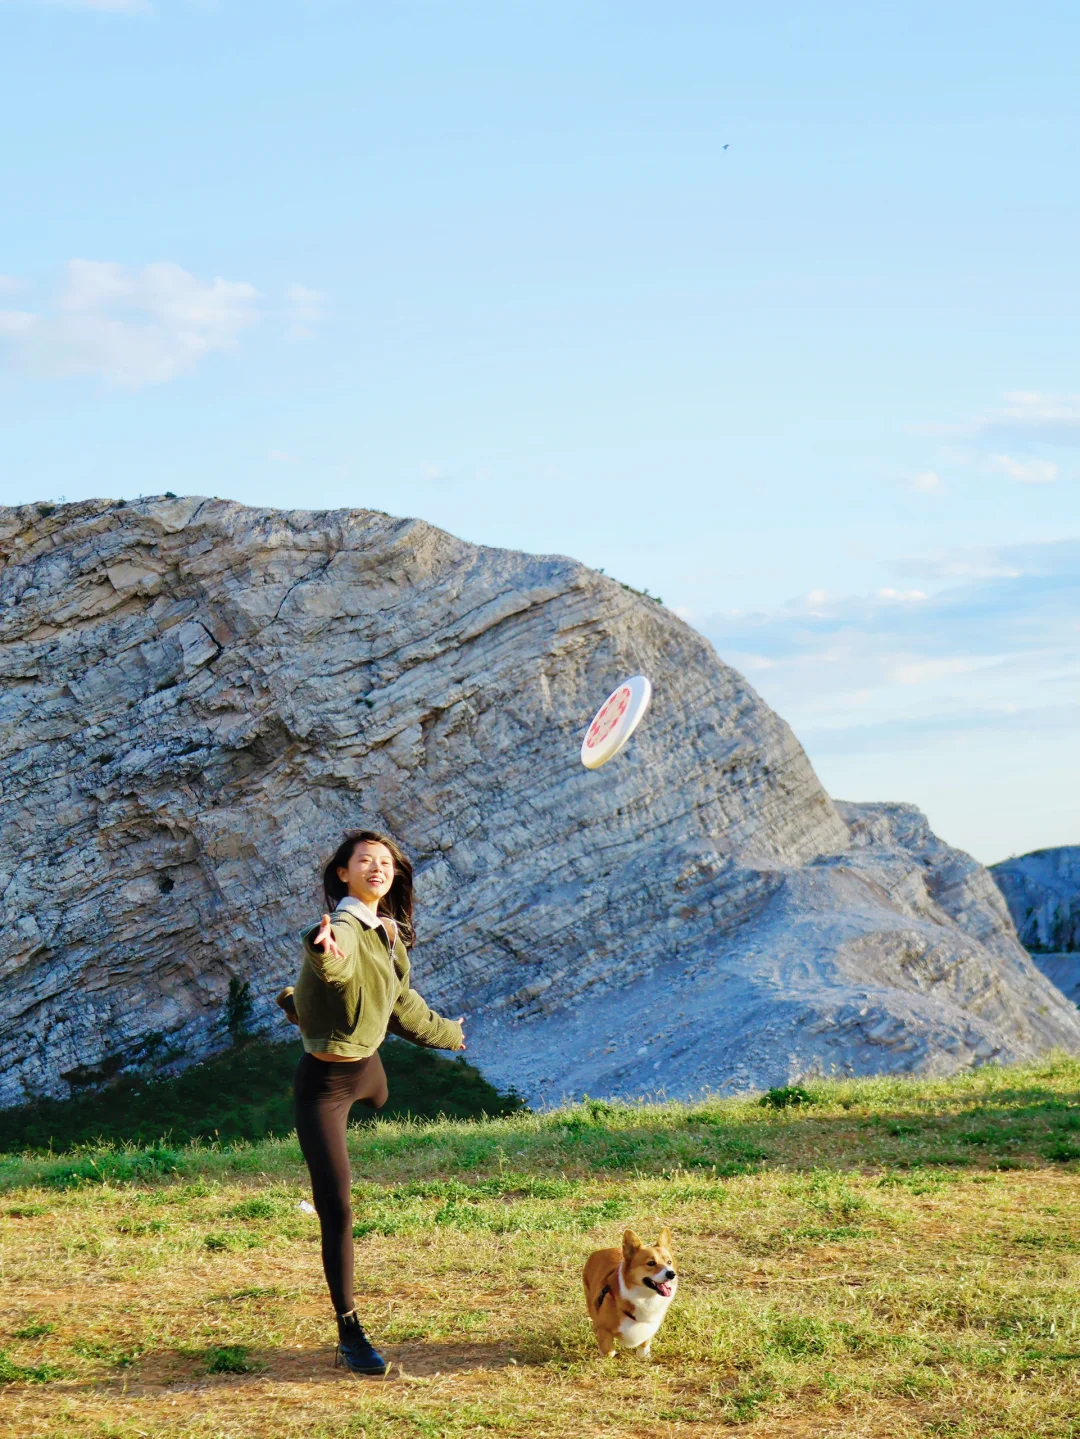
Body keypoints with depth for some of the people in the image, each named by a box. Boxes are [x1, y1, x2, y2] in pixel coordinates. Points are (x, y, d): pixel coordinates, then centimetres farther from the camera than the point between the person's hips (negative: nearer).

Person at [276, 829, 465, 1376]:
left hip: (366, 1065, 9)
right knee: (337, 1210, -11)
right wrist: (322, 948, -77)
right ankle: (349, 1333, -2)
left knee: (382, 1104, 44)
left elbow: (400, 999, 18)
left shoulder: (386, 930, 1)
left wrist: (446, 1033, 33)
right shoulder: (345, 930, -26)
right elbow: (336, 963, -53)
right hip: (325, 1081, -9)